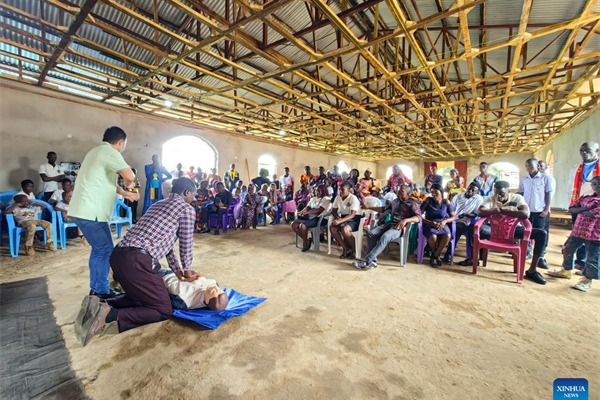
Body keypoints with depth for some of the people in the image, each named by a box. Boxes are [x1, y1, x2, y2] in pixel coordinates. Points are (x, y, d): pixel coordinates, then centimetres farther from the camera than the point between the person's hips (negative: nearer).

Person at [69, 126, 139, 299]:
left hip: (84, 210, 10)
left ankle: (96, 288, 27)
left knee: (99, 249, 17)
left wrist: (125, 193, 31)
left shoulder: (97, 151, 20)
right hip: (91, 212, -10)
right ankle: (101, 292, 9)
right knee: (105, 251, -1)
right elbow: (129, 176, -24)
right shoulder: (109, 151, -13)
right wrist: (128, 184, -2)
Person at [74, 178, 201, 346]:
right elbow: (186, 244, 4)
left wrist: (177, 271, 27)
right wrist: (187, 269, 21)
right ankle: (109, 315, -11)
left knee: (140, 296, 30)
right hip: (136, 261, -9)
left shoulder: (158, 204, 26)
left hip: (118, 256, 9)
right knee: (164, 310, 3)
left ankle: (100, 306, 9)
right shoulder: (186, 208, 0)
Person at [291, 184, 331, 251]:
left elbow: (320, 210, -16)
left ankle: (305, 243, -6)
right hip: (309, 217, 8)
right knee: (294, 224, -14)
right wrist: (303, 211, -14)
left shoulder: (326, 199, -1)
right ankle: (306, 240, 1)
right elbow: (307, 207, 12)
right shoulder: (313, 199, 22)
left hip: (319, 218, -7)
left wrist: (307, 212, -29)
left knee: (302, 226, -31)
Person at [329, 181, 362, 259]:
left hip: (354, 219, -6)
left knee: (344, 229, -35)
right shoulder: (338, 197, 1)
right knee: (332, 228, -21)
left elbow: (352, 215, -27)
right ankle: (345, 248, -8)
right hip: (343, 217, 6)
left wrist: (340, 221, -38)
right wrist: (338, 218, -13)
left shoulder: (353, 198, -18)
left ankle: (353, 249, -9)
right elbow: (334, 211, 8)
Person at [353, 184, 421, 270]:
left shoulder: (413, 204, 4)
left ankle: (366, 261, -35)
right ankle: (372, 261, -24)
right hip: (390, 223, 7)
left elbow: (418, 218, -12)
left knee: (385, 237, -36)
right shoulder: (395, 201, 24)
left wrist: (405, 220, -31)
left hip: (400, 227, -6)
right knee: (371, 233, -21)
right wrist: (369, 207, 26)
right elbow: (384, 209, 33)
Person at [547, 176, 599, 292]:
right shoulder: (584, 198, 7)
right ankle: (566, 271, 36)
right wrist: (585, 208, -15)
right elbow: (571, 209, 1)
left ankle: (587, 280, 20)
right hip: (577, 231, 6)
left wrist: (579, 211, -4)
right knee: (568, 250, 18)